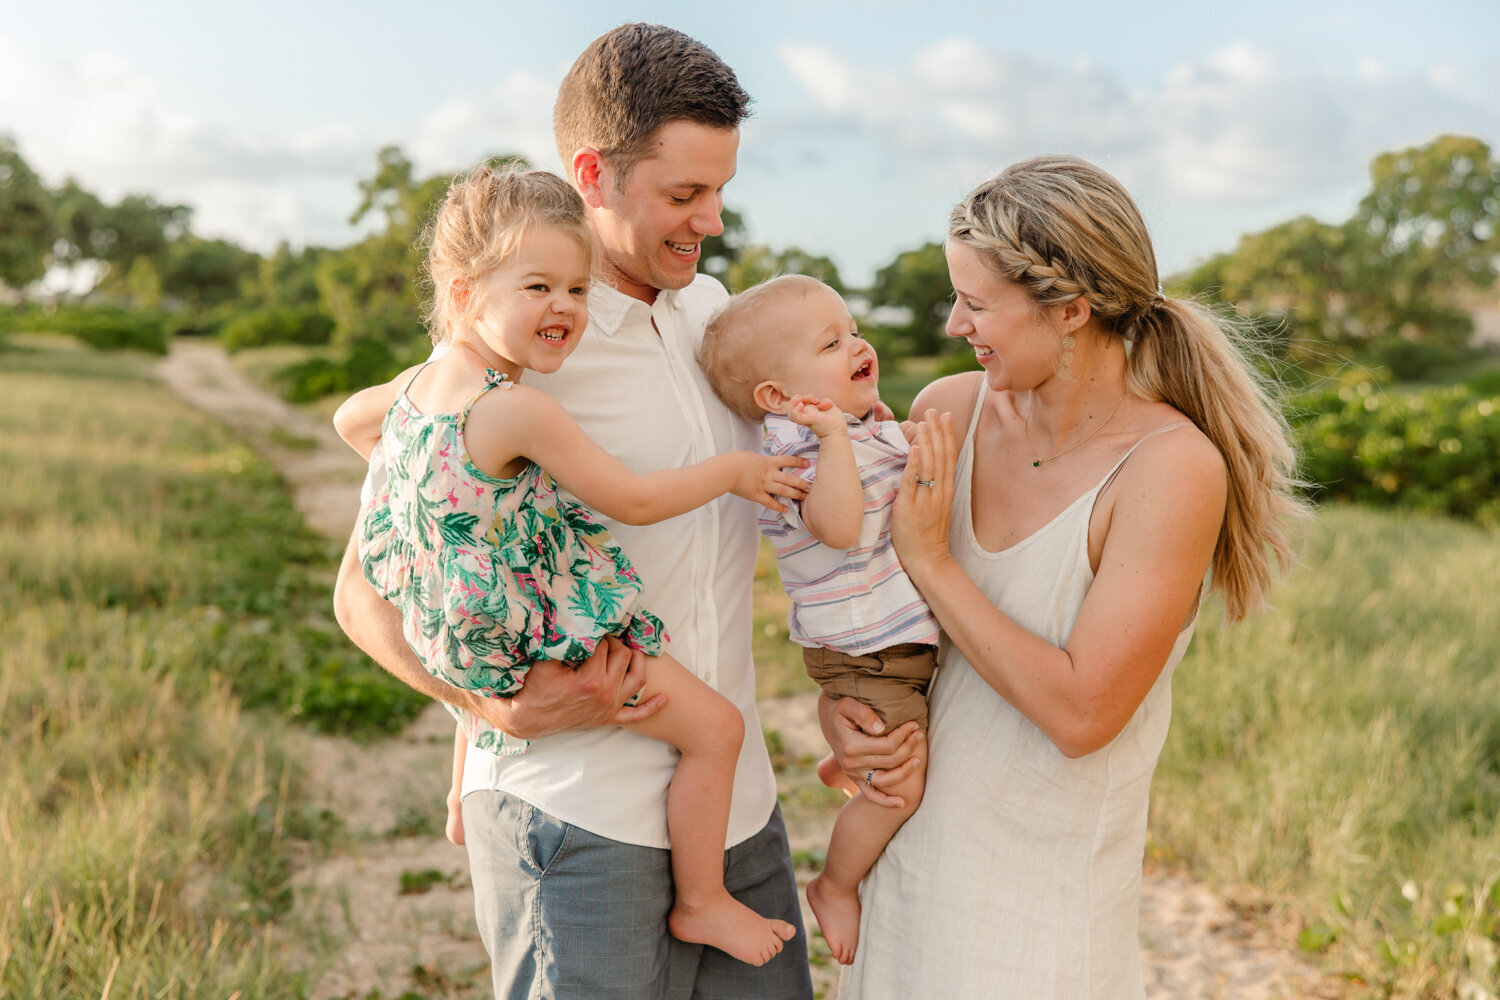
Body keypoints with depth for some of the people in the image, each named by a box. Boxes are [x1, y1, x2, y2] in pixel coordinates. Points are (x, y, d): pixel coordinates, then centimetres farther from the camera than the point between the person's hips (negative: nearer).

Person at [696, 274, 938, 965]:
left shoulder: (874, 428, 5)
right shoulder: (797, 453, -24)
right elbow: (839, 526, -41)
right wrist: (834, 435, -40)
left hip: (908, 635, 9)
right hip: (863, 653, -9)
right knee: (901, 788, -4)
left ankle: (845, 766, 54)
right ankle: (835, 886, 19)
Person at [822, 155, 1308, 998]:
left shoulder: (1172, 467, -20)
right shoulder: (950, 410, -6)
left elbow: (1080, 713, -23)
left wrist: (932, 562, -21)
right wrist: (836, 705, -7)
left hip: (1049, 878, -5)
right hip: (912, 830, 5)